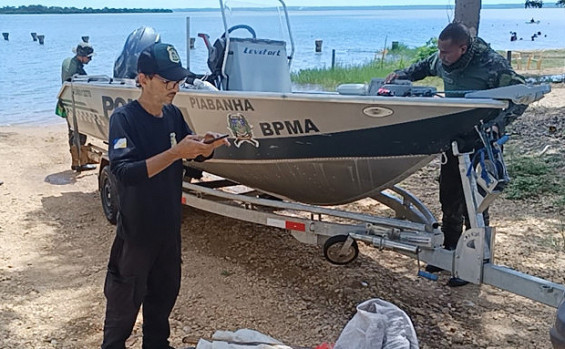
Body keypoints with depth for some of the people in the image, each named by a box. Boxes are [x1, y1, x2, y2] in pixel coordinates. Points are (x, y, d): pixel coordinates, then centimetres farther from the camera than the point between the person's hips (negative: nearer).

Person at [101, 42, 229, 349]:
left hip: (169, 225, 6)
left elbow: (196, 155, 11)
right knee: (125, 300, 10)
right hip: (135, 228, -6)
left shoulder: (173, 114, 0)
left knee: (165, 292, 21)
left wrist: (206, 146, -12)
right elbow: (123, 172, -31)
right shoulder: (124, 118, -19)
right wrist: (175, 152, -36)